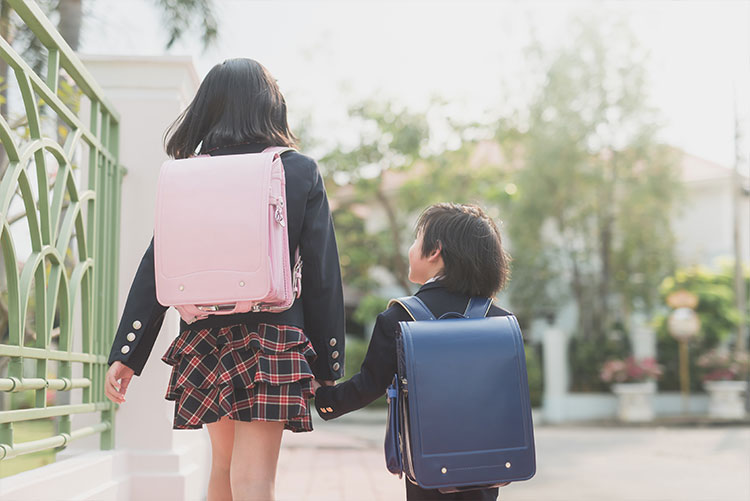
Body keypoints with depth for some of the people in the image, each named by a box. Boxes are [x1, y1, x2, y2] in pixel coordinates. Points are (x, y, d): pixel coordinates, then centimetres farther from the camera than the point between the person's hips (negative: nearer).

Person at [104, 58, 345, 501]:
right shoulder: (302, 172, 0)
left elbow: (156, 269, 0)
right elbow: (322, 273, -3)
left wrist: (126, 353, 2)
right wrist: (329, 363, 2)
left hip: (204, 336, 3)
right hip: (272, 333, -3)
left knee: (224, 463, 21)